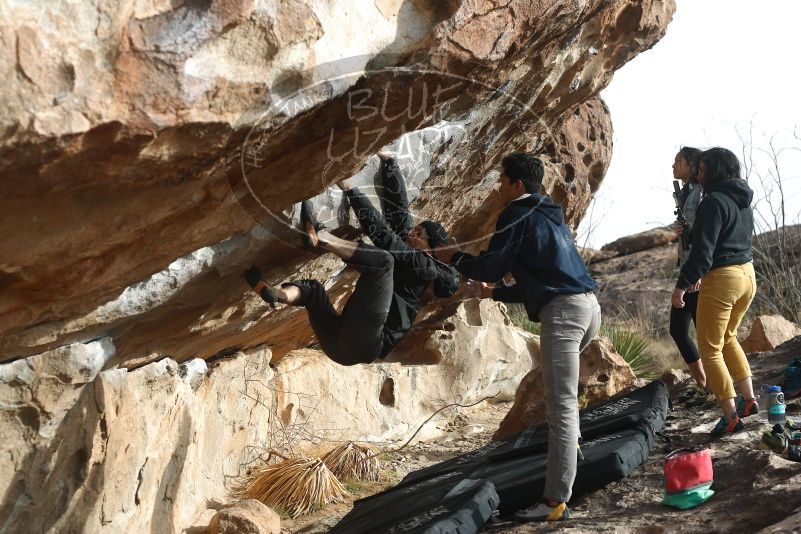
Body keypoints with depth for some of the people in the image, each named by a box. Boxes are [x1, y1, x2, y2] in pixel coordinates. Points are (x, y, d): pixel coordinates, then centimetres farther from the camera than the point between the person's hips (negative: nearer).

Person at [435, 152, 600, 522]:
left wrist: (455, 258, 17)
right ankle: (568, 443, 37)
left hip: (563, 311, -10)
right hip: (588, 306, 10)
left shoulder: (517, 215, -1)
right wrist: (494, 293, 38)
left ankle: (556, 501, -10)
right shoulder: (551, 216, 26)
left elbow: (490, 267, -2)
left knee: (560, 406, -11)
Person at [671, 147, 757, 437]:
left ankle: (731, 416, -2)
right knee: (727, 338, 27)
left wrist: (682, 285, -16)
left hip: (721, 279, -9)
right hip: (748, 274, 9)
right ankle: (748, 398, 26)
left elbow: (703, 252, -20)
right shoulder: (743, 202, 12)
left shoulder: (714, 202, -15)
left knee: (710, 349, 0)